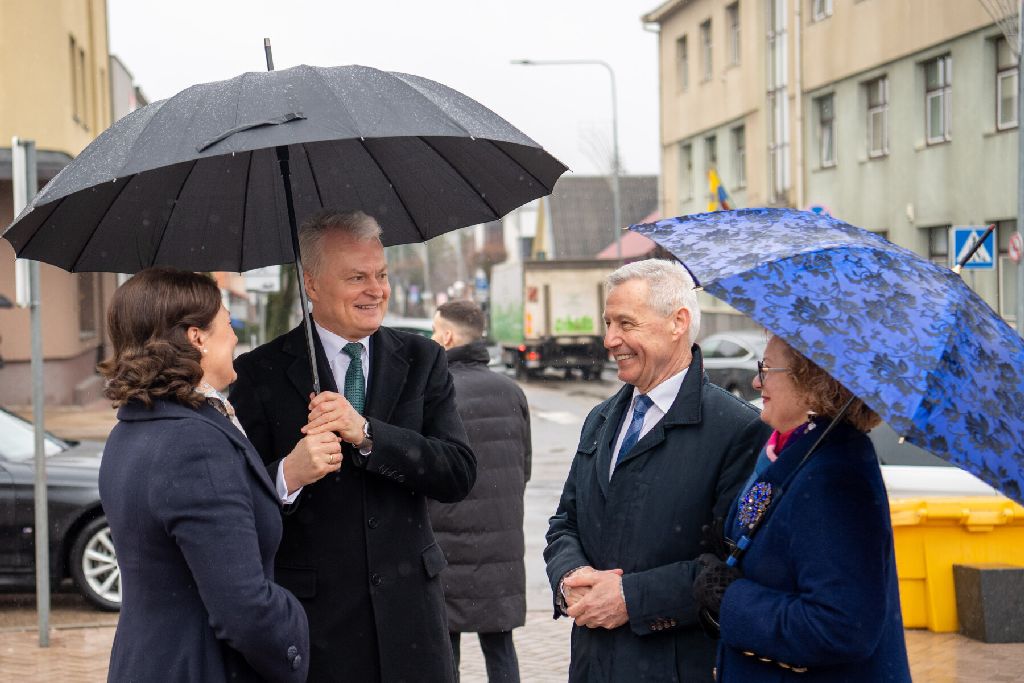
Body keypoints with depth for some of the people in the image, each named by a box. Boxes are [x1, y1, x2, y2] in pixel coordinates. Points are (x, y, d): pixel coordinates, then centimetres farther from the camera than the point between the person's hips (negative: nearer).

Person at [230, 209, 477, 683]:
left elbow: (459, 475, -5)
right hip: (311, 617, -2)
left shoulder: (422, 361, 6)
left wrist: (365, 433, -17)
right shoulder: (262, 373, -2)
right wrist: (287, 474, -27)